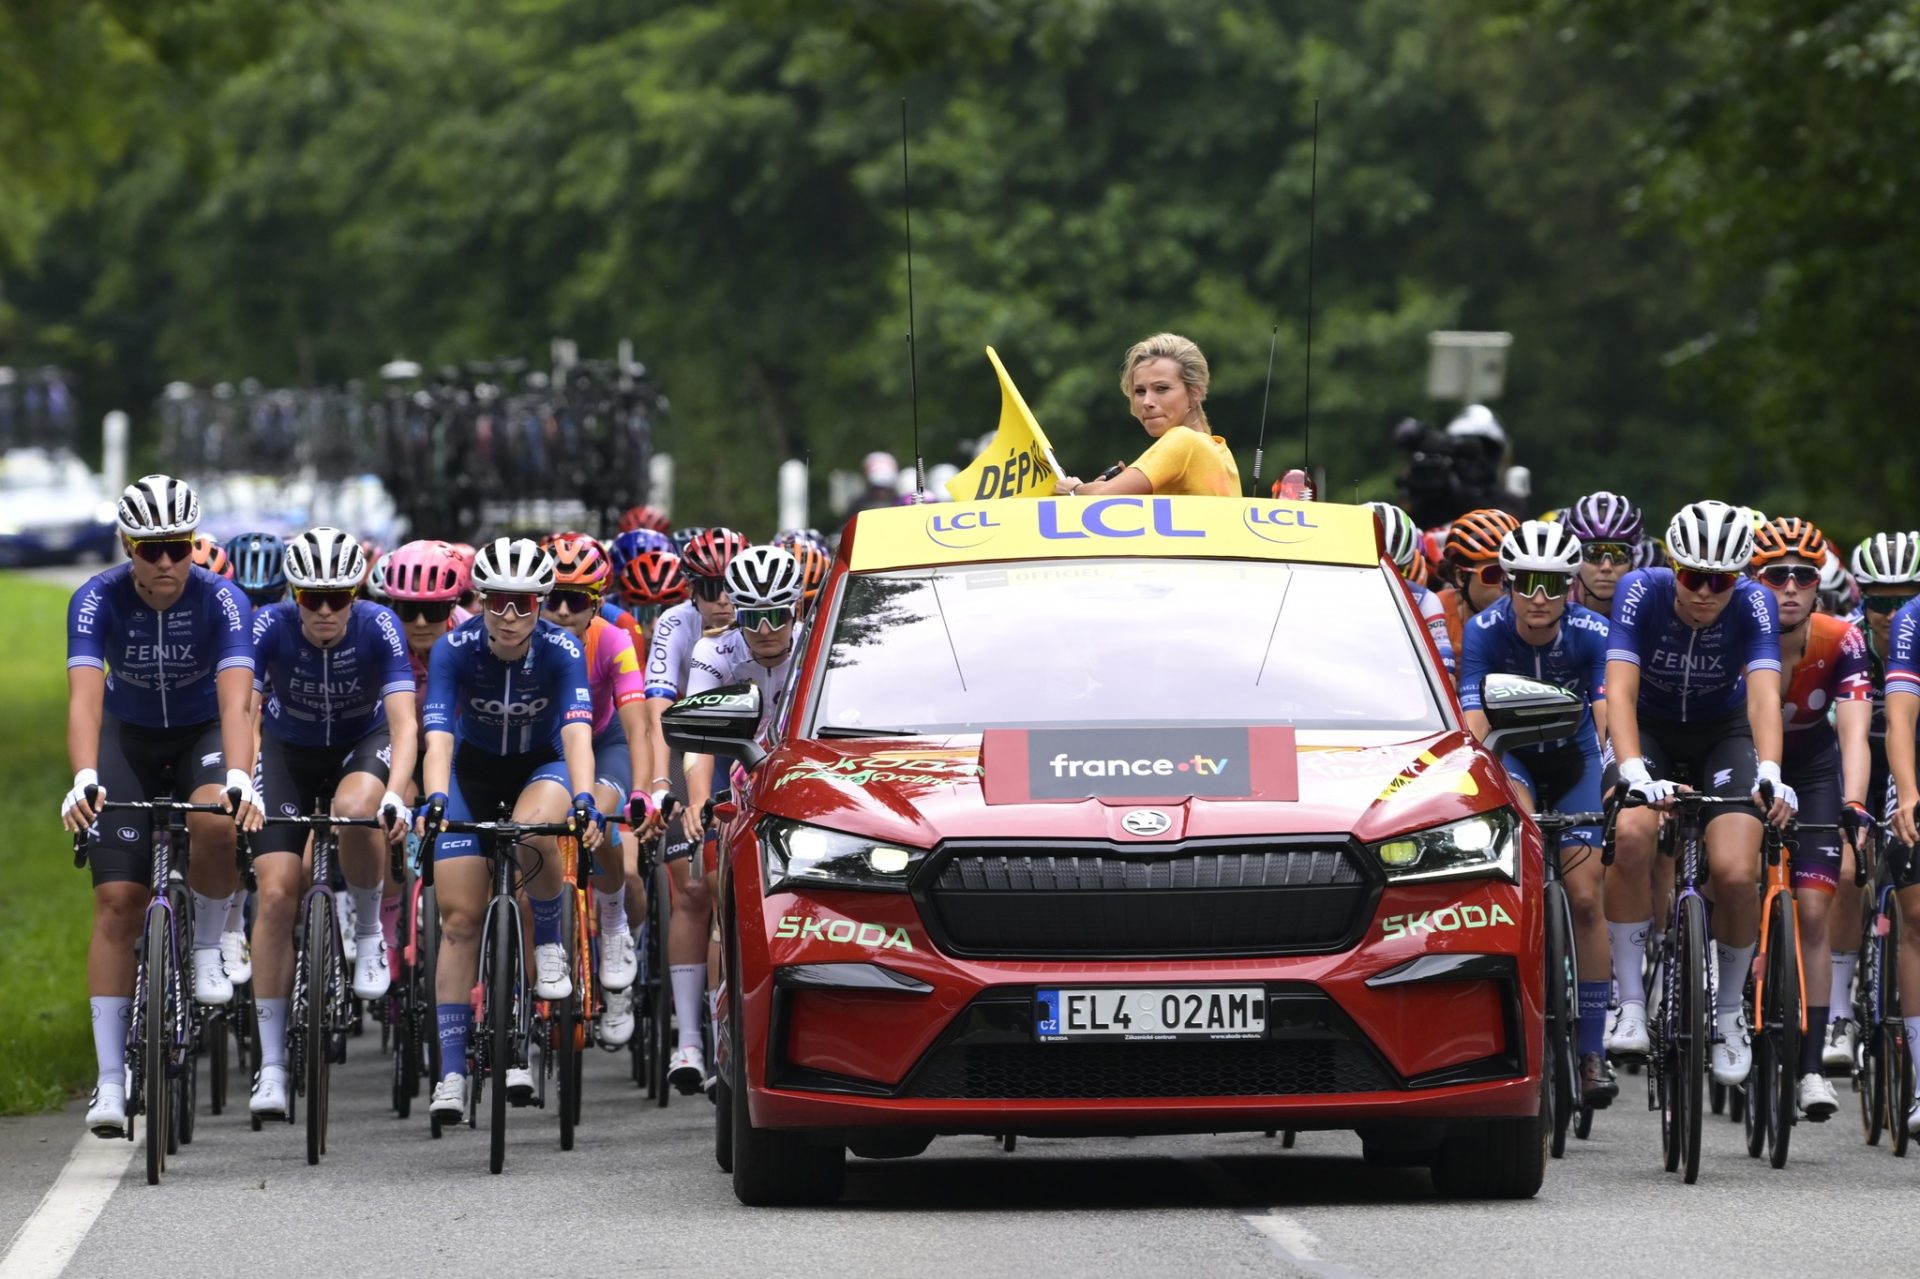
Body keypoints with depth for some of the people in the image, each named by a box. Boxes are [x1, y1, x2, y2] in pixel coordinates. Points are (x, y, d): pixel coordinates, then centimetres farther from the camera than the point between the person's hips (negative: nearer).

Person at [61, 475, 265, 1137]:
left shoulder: (222, 600, -25)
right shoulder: (97, 600, -23)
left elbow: (235, 699, -36)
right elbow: (84, 698, -34)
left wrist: (238, 779, -53)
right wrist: (84, 779, -52)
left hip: (203, 735, -1)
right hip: (129, 739, 1)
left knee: (218, 825, -35)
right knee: (118, 900, -11)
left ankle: (209, 946, -5)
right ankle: (110, 1082, -8)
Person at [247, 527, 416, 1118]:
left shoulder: (378, 627, -26)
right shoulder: (270, 627, -25)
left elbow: (403, 722, -32)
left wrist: (396, 793, -48)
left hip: (362, 744, -1)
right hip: (288, 750, 1)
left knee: (354, 809, -38)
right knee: (277, 893, -13)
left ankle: (369, 930, -8)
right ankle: (271, 1065, -7)